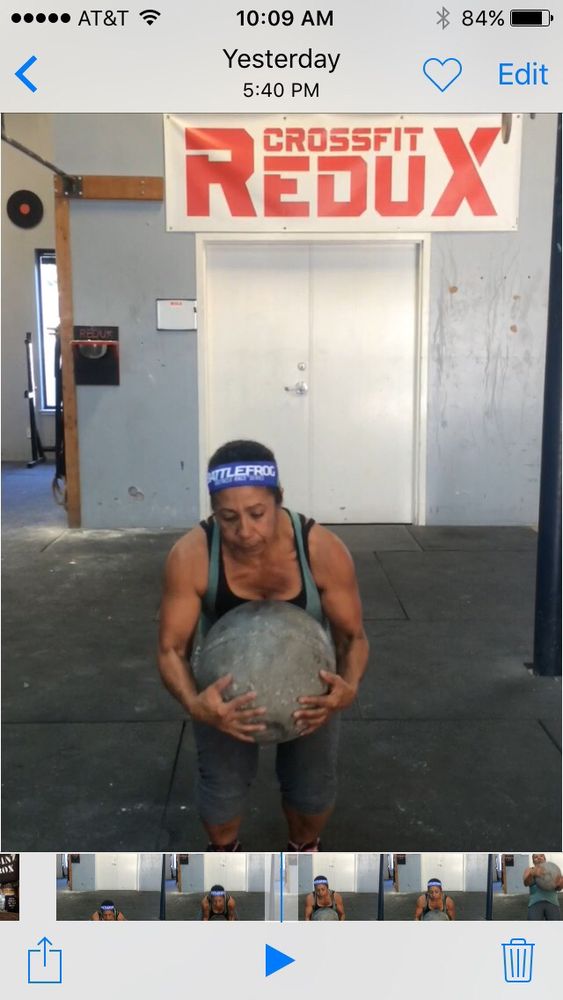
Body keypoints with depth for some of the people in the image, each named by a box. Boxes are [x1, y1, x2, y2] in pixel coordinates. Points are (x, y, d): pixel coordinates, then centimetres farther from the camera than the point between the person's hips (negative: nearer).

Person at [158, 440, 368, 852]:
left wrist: (349, 686, -39)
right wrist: (194, 702, -42)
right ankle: (224, 851, 38)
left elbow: (354, 635, -18)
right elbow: (171, 647, -22)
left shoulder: (323, 549, -32)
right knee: (222, 787, 1)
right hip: (225, 681, 0)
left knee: (313, 787, 5)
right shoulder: (190, 556, -32)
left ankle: (304, 848, 40)